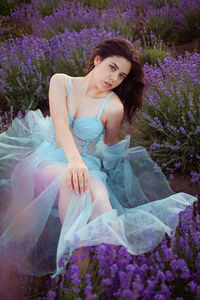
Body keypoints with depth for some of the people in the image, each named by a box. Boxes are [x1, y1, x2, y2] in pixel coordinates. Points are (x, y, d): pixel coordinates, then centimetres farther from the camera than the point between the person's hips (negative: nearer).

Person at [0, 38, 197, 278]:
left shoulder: (113, 107, -1)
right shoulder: (61, 82, 2)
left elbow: (110, 146, 17)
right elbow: (60, 123, -16)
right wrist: (73, 159, -32)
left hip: (89, 167, 1)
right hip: (47, 160, 0)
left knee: (98, 196, -36)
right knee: (70, 180, -37)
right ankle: (78, 264, -46)